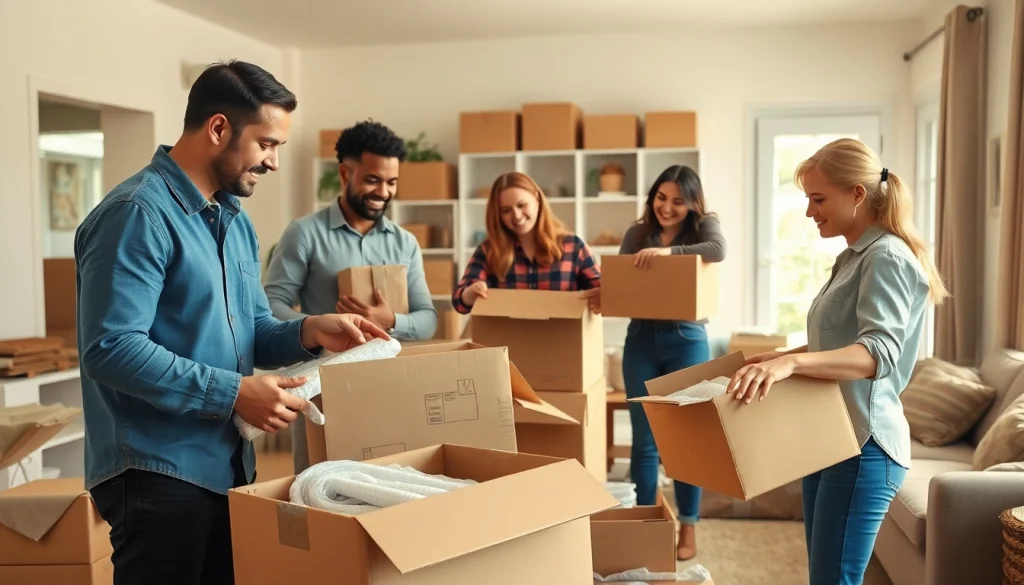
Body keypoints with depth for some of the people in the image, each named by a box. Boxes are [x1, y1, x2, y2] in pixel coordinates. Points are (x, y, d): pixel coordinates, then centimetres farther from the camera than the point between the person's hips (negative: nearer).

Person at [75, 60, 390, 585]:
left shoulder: (235, 220, 13)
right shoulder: (138, 213, -17)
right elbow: (112, 348, -25)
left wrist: (308, 332, -4)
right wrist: (233, 393, -24)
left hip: (229, 464, 9)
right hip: (158, 472, -9)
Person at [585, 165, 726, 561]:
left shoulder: (704, 226, -1)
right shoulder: (637, 234, 7)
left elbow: (718, 250, -23)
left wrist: (668, 251, -33)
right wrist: (604, 295, -17)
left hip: (687, 340, -2)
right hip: (641, 340, 3)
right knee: (643, 439, 8)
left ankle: (688, 528, 18)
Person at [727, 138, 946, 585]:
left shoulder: (887, 258, -14)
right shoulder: (854, 258, 16)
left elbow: (879, 352, -29)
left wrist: (791, 363, -43)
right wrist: (781, 357, 16)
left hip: (862, 445, -10)